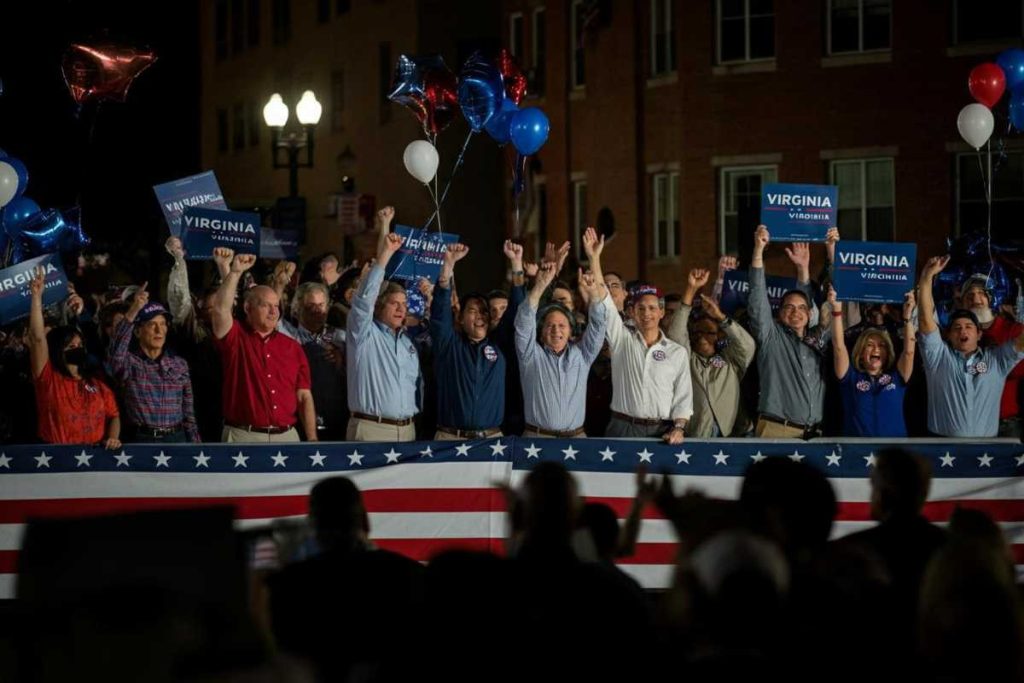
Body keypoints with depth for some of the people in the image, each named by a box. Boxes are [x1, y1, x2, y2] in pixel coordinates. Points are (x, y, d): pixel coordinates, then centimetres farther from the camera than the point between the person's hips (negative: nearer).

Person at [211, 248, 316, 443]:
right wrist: (235, 272, -21)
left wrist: (312, 439, 0)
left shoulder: (292, 347, 12)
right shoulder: (235, 338, 4)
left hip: (286, 436, 3)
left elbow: (304, 396, 8)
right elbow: (221, 309, -17)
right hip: (243, 436, -3)